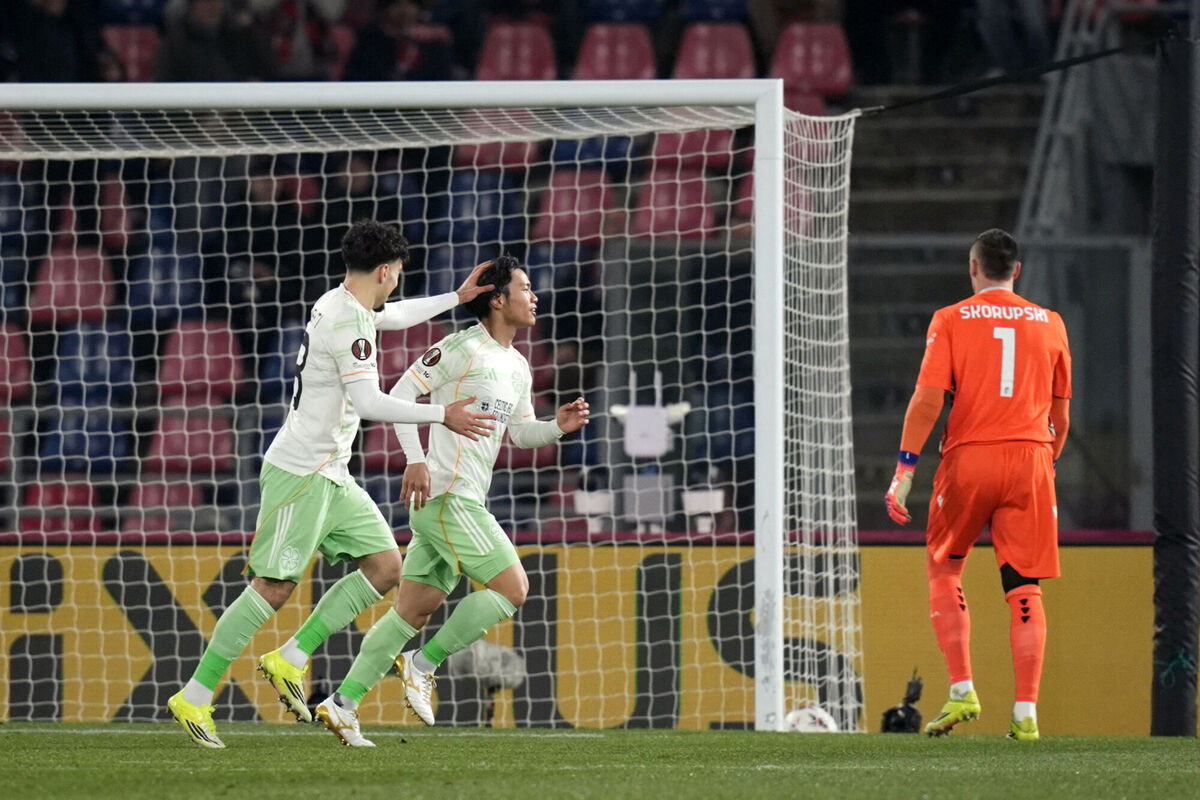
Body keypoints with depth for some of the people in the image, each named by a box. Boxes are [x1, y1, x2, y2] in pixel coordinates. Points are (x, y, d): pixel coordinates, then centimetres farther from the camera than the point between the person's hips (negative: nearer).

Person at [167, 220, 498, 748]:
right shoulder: (348, 320, -18)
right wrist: (441, 415, -18)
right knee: (274, 587, -10)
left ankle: (290, 660, 6)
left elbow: (392, 317, 37)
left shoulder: (341, 305, 14)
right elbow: (369, 403, -24)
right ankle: (193, 699, -6)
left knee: (385, 567, 4)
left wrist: (455, 298, 39)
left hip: (330, 477, 10)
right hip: (300, 474, -10)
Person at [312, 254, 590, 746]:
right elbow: (402, 393, -11)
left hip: (465, 502, 9)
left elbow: (520, 431, 28)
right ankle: (423, 664, -5)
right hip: (447, 497, -9)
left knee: (413, 610, 8)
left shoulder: (518, 368, 18)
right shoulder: (464, 348, -9)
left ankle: (343, 704, 8)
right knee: (512, 588, -12)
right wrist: (416, 460, -21)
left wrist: (558, 426, 7)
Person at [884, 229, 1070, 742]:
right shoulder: (1050, 324, 10)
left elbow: (927, 400, -7)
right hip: (1030, 458, 2)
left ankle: (962, 692, 2)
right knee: (1025, 588, 2)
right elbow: (1061, 413, 16)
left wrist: (903, 473, -6)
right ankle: (1026, 713, -4)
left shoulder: (951, 321, 2)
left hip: (968, 458, -2)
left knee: (943, 569, 15)